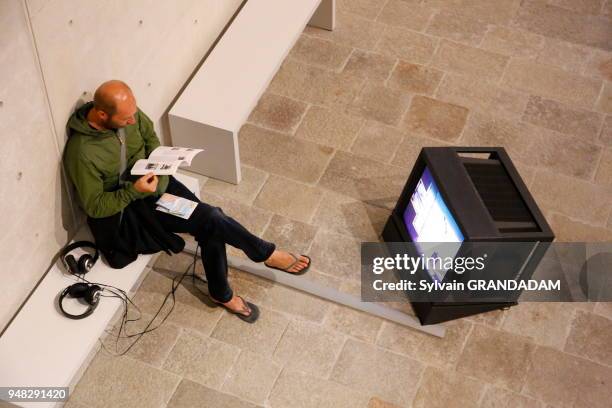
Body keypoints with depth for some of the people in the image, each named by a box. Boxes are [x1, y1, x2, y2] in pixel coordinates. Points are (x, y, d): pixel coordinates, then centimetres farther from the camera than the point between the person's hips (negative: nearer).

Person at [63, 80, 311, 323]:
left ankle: (221, 293, 8)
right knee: (210, 218, -19)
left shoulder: (126, 112, -11)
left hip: (152, 180, 6)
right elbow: (94, 206, -20)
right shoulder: (81, 153, -29)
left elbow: (149, 135, 11)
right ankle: (266, 253, 3)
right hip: (126, 207, -6)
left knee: (210, 225, -12)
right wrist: (134, 191, -33)